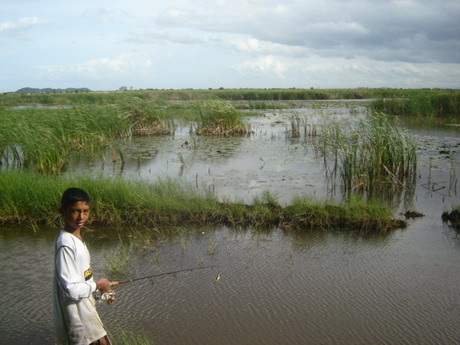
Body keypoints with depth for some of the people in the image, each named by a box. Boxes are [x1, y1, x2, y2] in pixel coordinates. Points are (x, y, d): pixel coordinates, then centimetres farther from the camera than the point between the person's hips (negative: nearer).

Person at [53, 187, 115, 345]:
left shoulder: (77, 237, 5)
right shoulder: (66, 244, -24)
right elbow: (72, 289, -27)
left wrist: (102, 291, 10)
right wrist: (97, 285, -13)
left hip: (85, 308, 9)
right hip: (77, 316, -9)